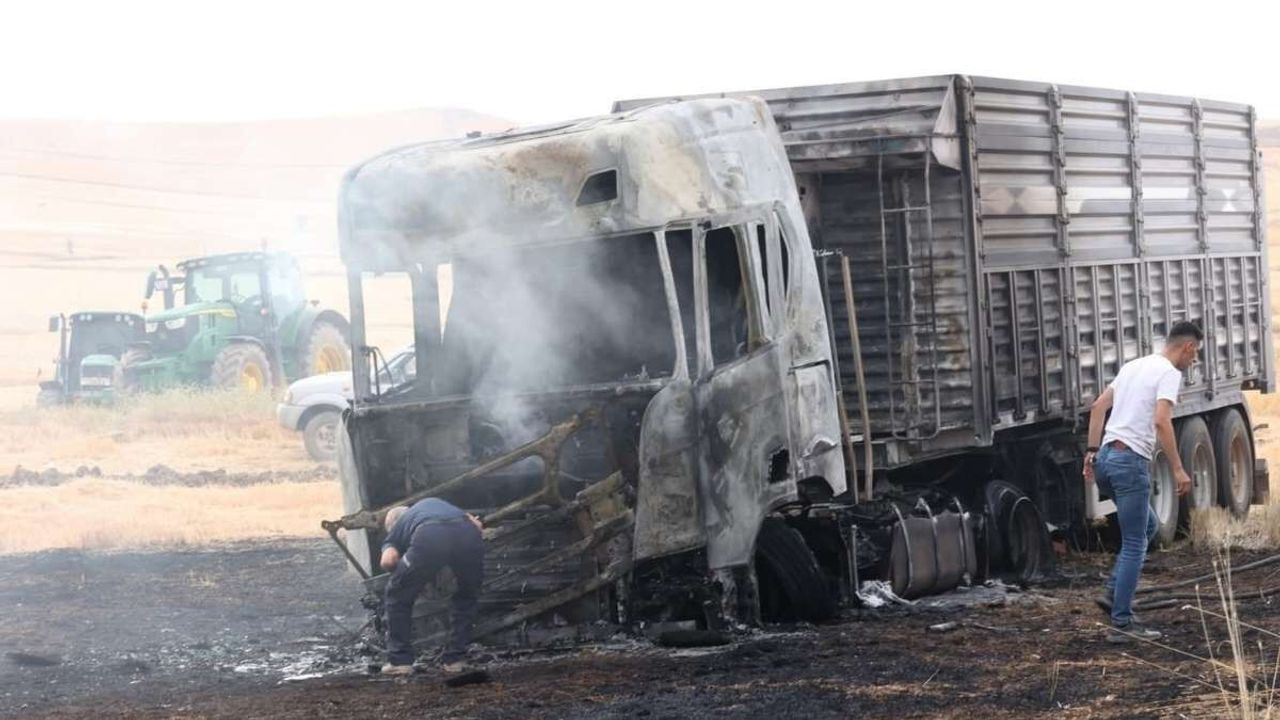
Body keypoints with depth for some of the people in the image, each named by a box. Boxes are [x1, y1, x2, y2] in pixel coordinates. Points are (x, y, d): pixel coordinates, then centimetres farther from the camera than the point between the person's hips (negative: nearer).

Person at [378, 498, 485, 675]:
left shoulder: (395, 529, 34)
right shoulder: (435, 502, 44)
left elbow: (388, 561, 14)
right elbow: (477, 525, 27)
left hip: (429, 540, -3)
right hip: (468, 534, 3)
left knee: (399, 596, 22)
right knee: (466, 597, 30)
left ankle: (400, 660, 21)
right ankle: (455, 659, 27)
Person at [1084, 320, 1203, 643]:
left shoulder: (1134, 366, 20)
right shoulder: (1169, 373, -7)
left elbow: (1098, 406, 20)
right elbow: (1161, 421, -20)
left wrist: (1092, 451, 20)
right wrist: (1178, 469, -18)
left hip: (1106, 458, 9)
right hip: (1131, 461, -9)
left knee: (1148, 526, 24)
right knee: (1134, 544, -3)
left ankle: (1114, 593, 17)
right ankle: (1121, 623, -3)